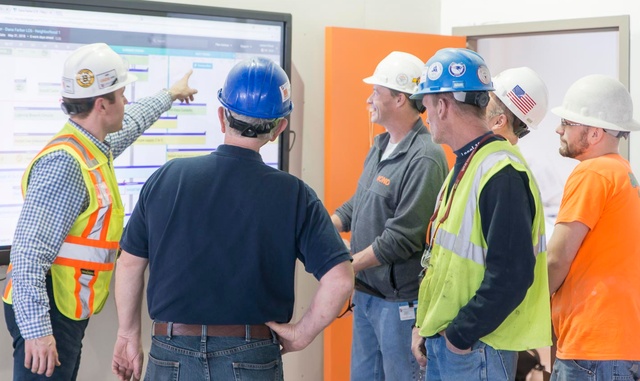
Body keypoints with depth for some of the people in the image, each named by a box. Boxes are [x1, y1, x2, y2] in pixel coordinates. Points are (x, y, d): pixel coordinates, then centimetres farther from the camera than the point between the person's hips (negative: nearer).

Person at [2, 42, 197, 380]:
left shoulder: (94, 149, 8)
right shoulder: (64, 163, -22)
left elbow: (130, 123, 34)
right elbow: (28, 254, -27)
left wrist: (169, 95, 50)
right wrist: (37, 330, -30)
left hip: (68, 314, 10)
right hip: (46, 315, -10)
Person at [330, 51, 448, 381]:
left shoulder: (424, 160, -20)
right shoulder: (380, 146, 10)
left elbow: (401, 238, -23)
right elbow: (358, 205, 18)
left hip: (399, 300, -9)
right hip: (365, 292, 9)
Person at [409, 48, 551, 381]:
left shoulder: (502, 174, -20)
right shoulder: (464, 166, 11)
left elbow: (511, 274, -25)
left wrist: (460, 335, -18)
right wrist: (423, 324, 13)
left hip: (475, 347, -9)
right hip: (442, 340, 9)